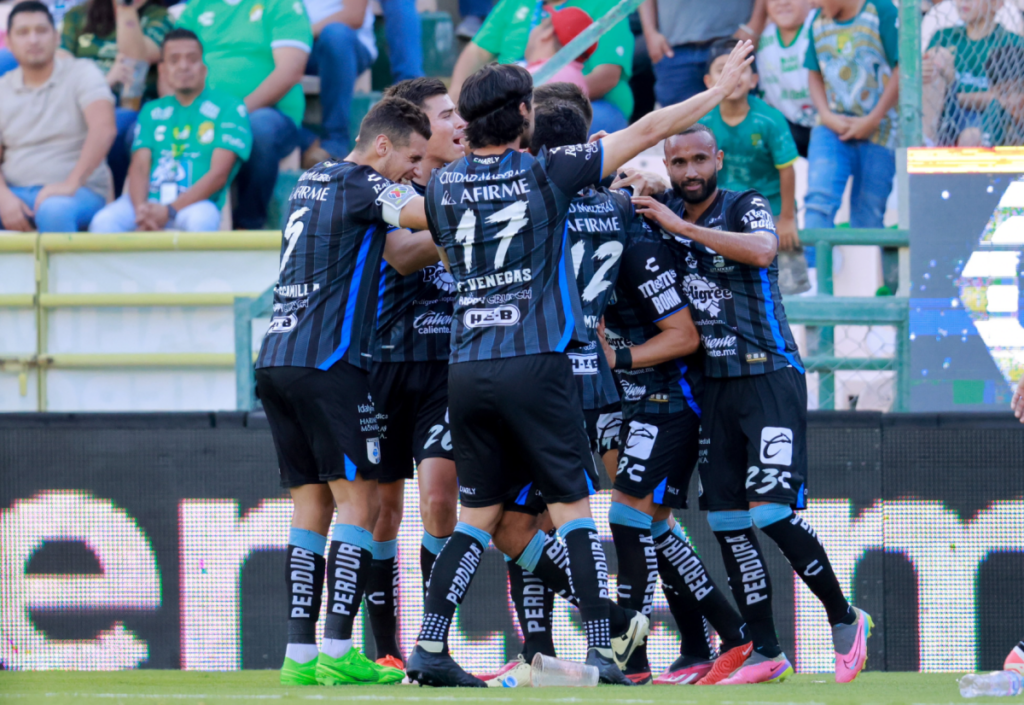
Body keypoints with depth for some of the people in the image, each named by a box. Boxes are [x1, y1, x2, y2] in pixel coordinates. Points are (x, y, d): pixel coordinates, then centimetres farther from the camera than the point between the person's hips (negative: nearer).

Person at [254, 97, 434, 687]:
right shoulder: (360, 184, -5)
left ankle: (300, 652, 3)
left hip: (277, 359, 8)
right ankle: (338, 650, -14)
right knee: (360, 501, -6)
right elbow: (430, 214, -19)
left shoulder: (312, 182, 21)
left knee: (312, 503, 9)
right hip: (329, 362, -8)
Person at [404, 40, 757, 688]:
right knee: (572, 508, 0)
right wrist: (720, 89, 12)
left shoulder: (443, 186, 7)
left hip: (467, 366, 4)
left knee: (479, 515, 12)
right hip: (535, 363, -4)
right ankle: (600, 652, -7)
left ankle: (429, 647, 3)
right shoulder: (547, 173, -4)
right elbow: (647, 132, 2)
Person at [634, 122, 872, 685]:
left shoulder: (747, 207, -4)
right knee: (725, 521, 0)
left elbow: (762, 250, -24)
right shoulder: (661, 212, 11)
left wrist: (681, 226, -22)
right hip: (714, 382, 6)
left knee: (771, 509, -16)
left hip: (769, 376, -6)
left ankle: (844, 618, 1)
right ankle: (765, 654, 4)